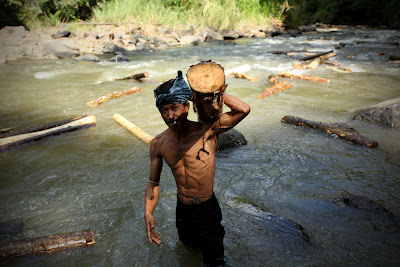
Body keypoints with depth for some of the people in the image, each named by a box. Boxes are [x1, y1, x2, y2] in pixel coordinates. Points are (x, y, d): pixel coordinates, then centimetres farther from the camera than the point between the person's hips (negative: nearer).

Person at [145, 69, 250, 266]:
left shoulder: (206, 131, -21)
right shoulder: (158, 144, -10)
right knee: (188, 243, 32)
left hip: (207, 209, -4)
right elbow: (153, 182, -1)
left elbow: (243, 110, -31)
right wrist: (148, 213, -15)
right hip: (182, 210, 4)